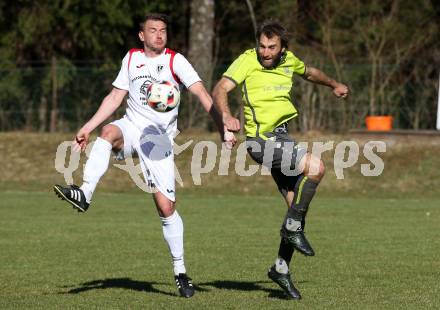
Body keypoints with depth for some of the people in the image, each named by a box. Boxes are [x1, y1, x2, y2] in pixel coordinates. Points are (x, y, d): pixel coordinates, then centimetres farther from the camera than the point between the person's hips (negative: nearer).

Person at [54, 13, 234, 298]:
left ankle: (180, 272, 5)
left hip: (160, 138, -2)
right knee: (109, 132, -36)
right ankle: (85, 194, -48)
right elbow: (115, 97, 16)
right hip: (132, 126, 2)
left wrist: (222, 126, -25)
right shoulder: (132, 58, 10)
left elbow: (201, 93, -13)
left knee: (166, 207, -7)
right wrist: (88, 128, 10)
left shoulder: (175, 61, -2)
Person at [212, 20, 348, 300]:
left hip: (281, 137, 8)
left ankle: (281, 268, 18)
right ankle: (293, 227, -11)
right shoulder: (248, 60, -12)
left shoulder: (288, 60, 8)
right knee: (315, 166, -25)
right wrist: (226, 115, -40)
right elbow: (220, 89, -22)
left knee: (298, 208, 6)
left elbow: (309, 72, 32)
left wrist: (334, 84, 44)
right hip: (263, 140, -8)